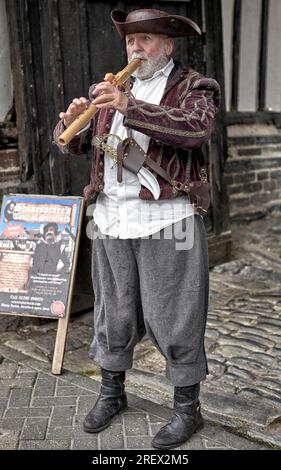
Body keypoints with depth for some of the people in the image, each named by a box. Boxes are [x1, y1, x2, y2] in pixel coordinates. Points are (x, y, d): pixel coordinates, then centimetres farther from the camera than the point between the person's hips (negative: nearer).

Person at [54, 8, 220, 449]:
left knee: (173, 316, 3)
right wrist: (71, 120, -11)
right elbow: (72, 144, 12)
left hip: (166, 223, -4)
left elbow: (196, 128, -20)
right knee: (114, 312, 14)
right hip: (111, 222, 5)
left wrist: (130, 107, -26)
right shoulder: (111, 89, 14)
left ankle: (188, 408, 21)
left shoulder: (193, 87, 2)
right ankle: (112, 392, 34)